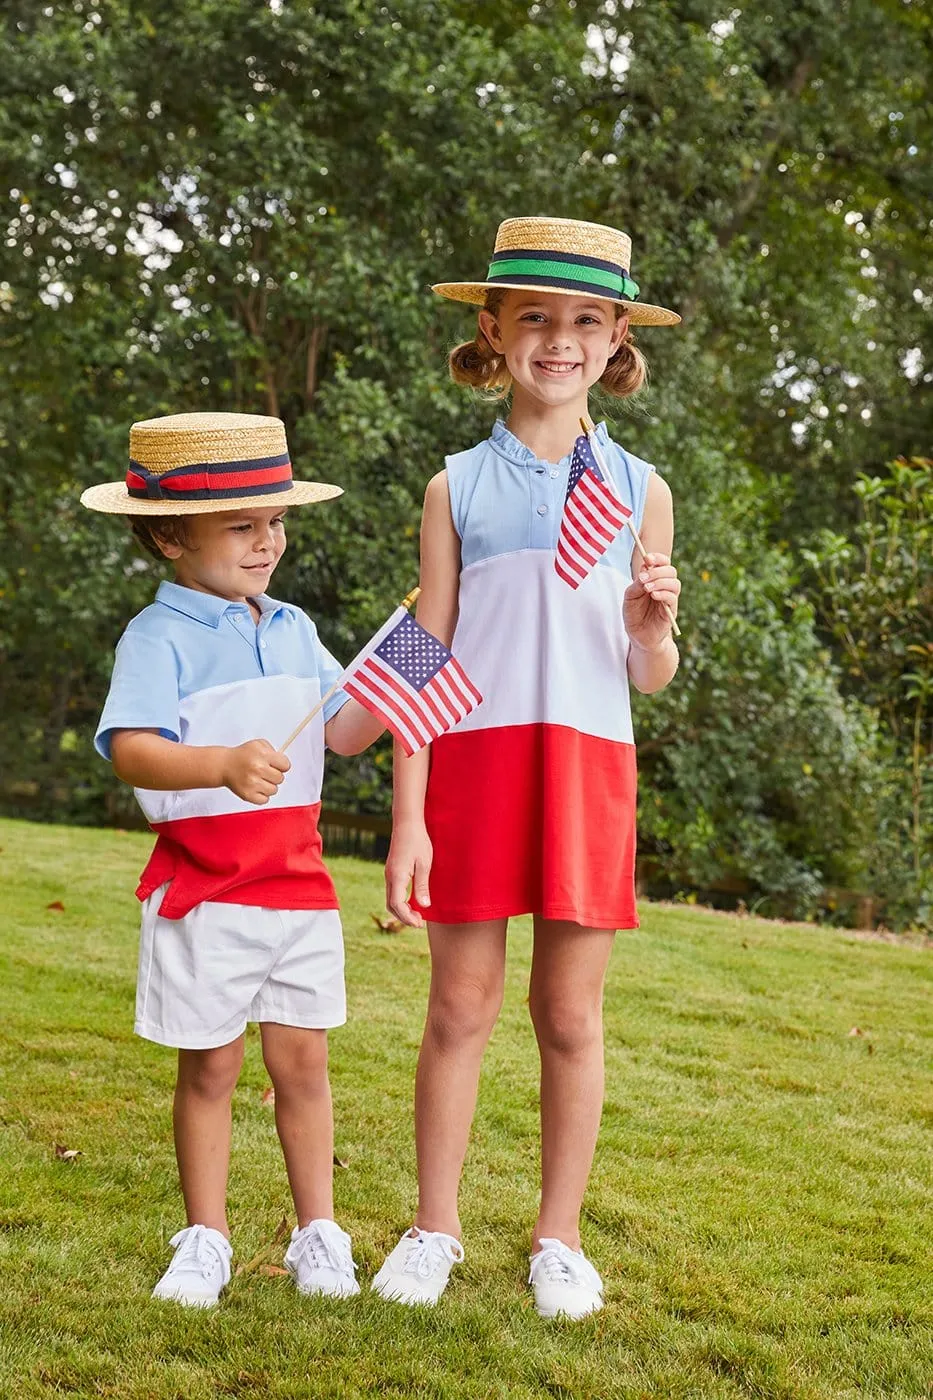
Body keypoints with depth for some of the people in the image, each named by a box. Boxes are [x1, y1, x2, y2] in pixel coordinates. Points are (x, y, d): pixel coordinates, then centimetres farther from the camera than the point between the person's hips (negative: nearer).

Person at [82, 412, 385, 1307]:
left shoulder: (292, 630, 10)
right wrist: (223, 765, -41)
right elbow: (131, 751, -25)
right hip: (204, 887, -5)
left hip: (298, 881, 5)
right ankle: (205, 1240, 20)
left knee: (302, 1062, 9)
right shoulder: (160, 636, -10)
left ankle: (317, 1234, 20)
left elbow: (344, 733, 14)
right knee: (209, 1066, 6)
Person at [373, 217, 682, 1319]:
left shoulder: (639, 488, 9)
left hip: (588, 766, 1)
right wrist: (408, 816, -2)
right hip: (474, 760, -1)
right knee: (461, 1004, 4)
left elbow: (649, 676, 11)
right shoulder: (458, 487, 6)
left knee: (571, 1015, 6)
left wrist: (652, 626, -12)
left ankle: (559, 1236, 20)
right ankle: (434, 1227, 19)